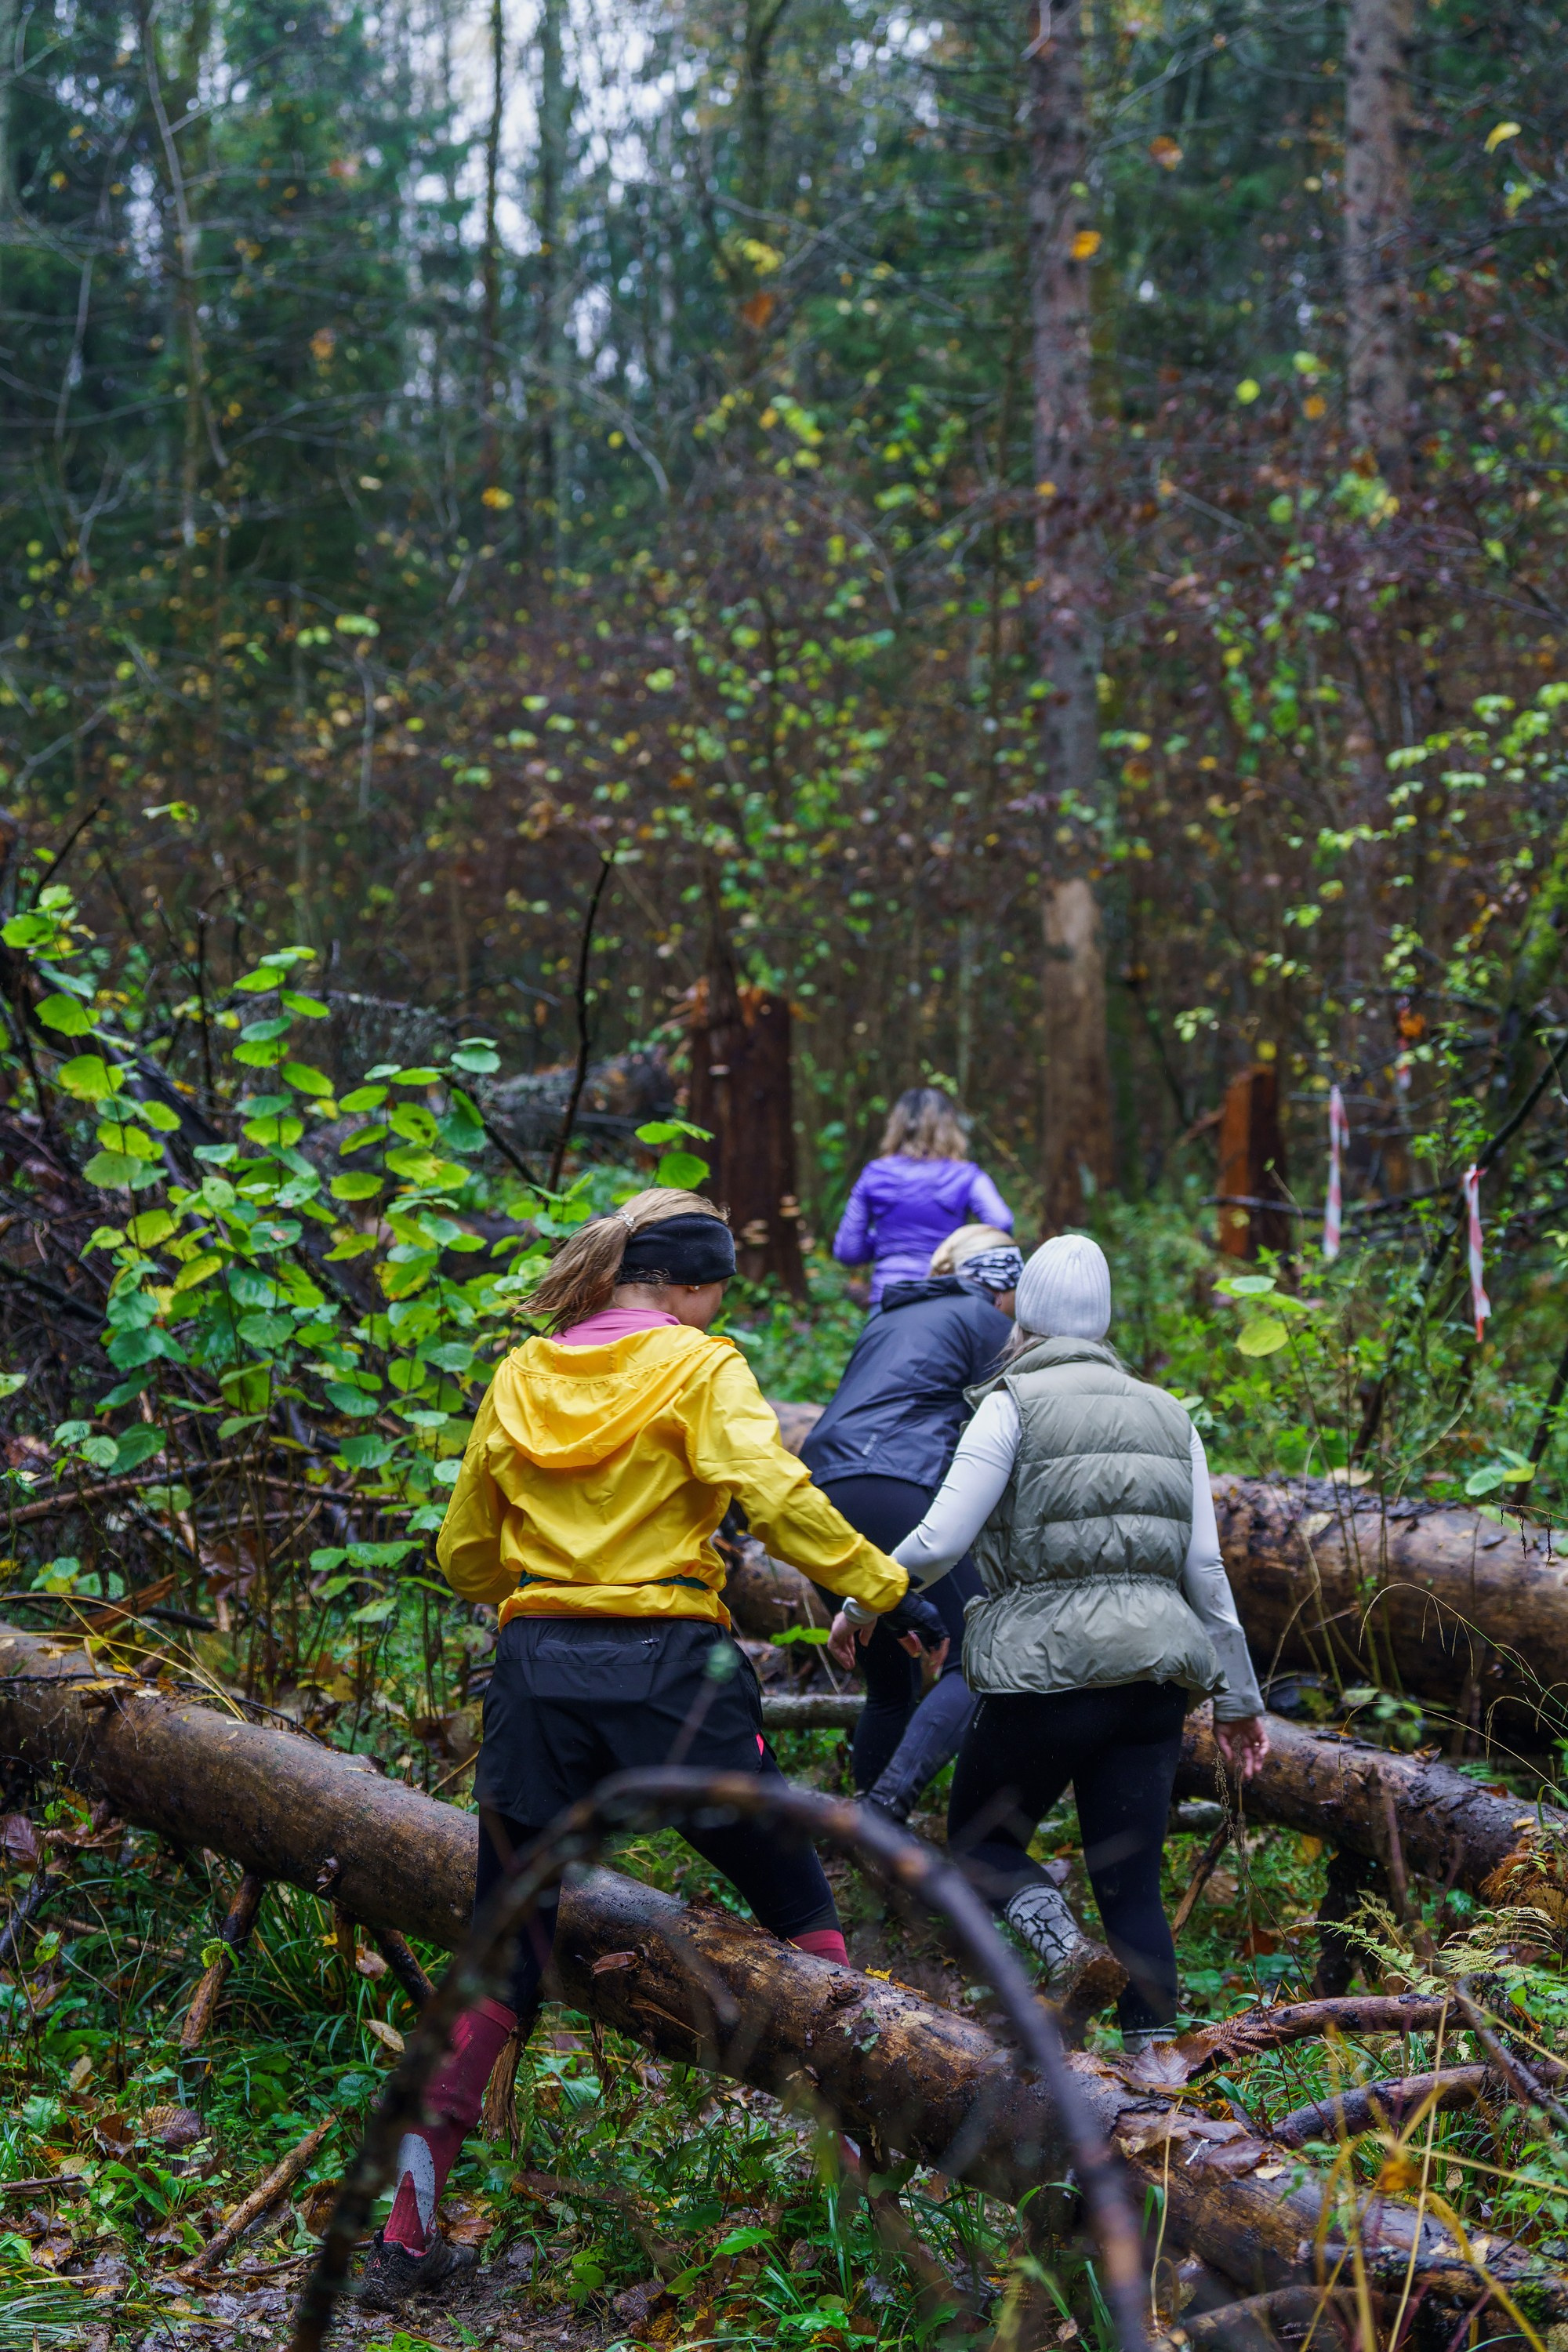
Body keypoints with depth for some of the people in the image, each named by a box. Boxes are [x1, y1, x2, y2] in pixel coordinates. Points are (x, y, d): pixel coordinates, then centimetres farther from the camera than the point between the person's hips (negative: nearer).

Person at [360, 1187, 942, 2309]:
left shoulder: (520, 1378, 12)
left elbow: (467, 1554, 17)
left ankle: (408, 2234, 7)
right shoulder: (699, 1369, -2)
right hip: (668, 1670, -4)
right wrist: (888, 1589, -12)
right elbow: (777, 1497, -17)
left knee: (503, 1957, 10)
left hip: (538, 1672, 4)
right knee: (799, 1905, 14)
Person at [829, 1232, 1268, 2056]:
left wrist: (860, 1601, 6)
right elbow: (1205, 1570, 12)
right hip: (1152, 1675, 5)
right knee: (1131, 1883, 9)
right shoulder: (1168, 1416, 14)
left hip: (1046, 1671, -4)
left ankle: (1059, 1939, -15)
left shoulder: (1015, 1404, -2)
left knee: (979, 1840, 14)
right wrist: (1237, 1696, 17)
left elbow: (938, 1541, -11)